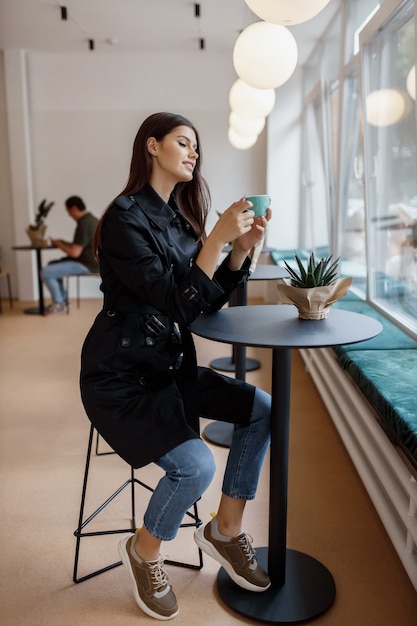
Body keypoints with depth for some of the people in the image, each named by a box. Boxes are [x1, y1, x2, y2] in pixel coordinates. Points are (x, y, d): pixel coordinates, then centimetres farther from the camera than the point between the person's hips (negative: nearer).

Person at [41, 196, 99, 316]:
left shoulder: (83, 224, -22)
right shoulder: (91, 219, 9)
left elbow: (75, 253, -23)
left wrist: (59, 244, -7)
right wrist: (64, 243, 11)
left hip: (86, 264, -11)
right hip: (90, 261, 11)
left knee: (46, 273, -12)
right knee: (52, 265, 22)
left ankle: (59, 305, 4)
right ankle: (63, 300, 22)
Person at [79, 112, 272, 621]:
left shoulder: (180, 217, 10)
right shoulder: (126, 216, -15)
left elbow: (211, 300, 7)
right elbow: (176, 303, -22)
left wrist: (242, 247, -5)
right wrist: (217, 238, -25)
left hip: (169, 365, 8)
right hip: (121, 376, -8)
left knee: (262, 408, -5)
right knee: (195, 464, -22)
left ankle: (226, 529, 13)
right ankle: (143, 551, 12)